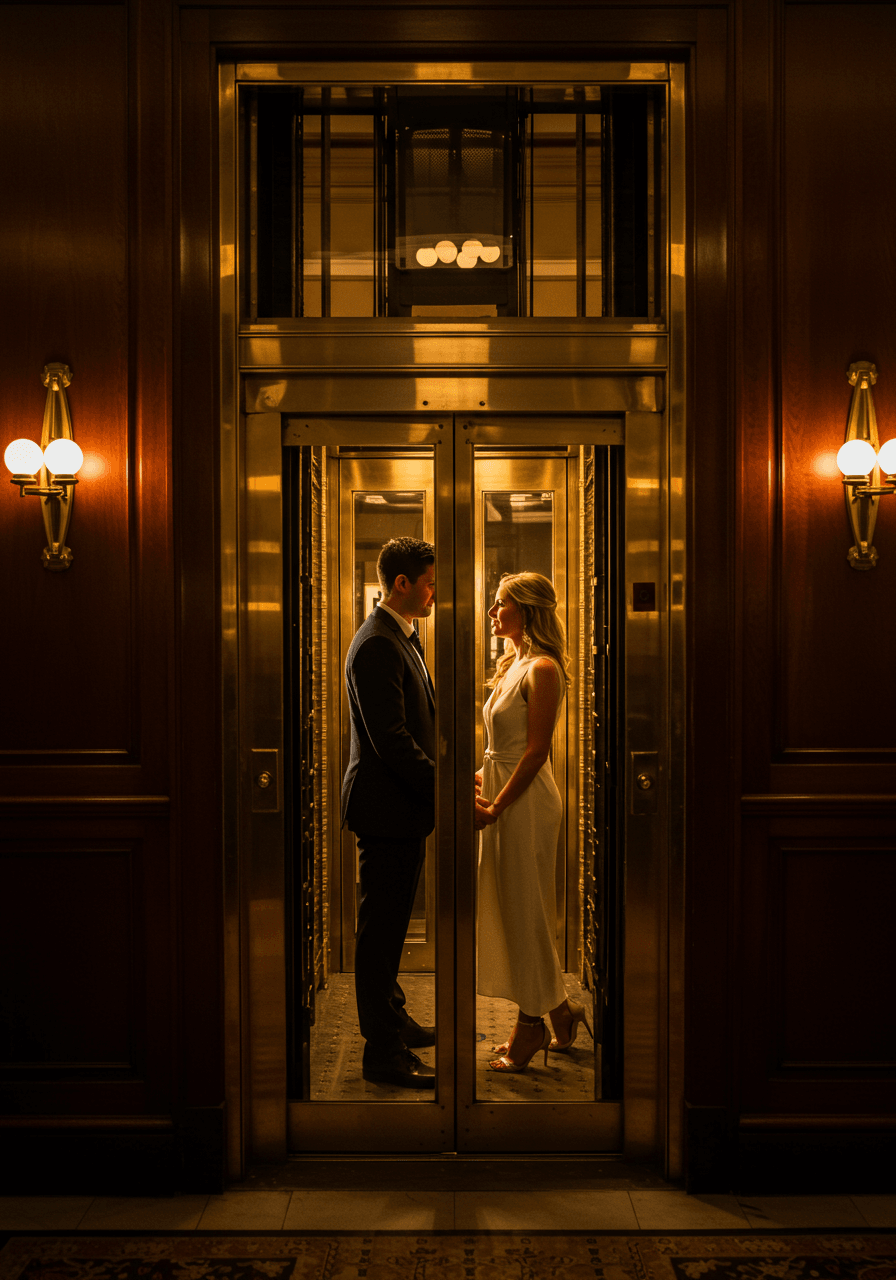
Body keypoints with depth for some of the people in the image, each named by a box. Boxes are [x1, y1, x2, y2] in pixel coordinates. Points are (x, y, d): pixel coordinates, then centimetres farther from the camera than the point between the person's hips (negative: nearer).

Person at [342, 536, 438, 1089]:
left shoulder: (403, 637, 13)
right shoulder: (377, 646, -20)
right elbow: (391, 741, -25)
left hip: (403, 805, 10)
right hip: (387, 807, -10)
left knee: (391, 923, 21)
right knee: (382, 927, -1)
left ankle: (391, 1018, 36)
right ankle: (383, 1052, 7)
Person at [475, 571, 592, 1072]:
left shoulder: (542, 670, -15)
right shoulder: (514, 665, 13)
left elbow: (536, 751, -18)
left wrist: (496, 807, -18)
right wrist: (482, 777, 4)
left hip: (526, 800, -9)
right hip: (503, 793, 9)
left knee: (525, 912, 1)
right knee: (511, 910, 14)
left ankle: (533, 1024, 14)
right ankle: (560, 1011, 26)